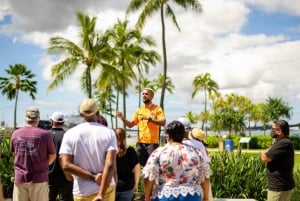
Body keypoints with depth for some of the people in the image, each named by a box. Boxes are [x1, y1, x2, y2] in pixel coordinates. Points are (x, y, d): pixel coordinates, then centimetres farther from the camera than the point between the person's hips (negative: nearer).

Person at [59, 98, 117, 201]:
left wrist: (93, 177, -13)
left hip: (82, 192, 0)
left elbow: (66, 165, -14)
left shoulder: (70, 134, -4)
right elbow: (110, 165, -17)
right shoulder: (108, 132, -6)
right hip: (106, 189, 0)